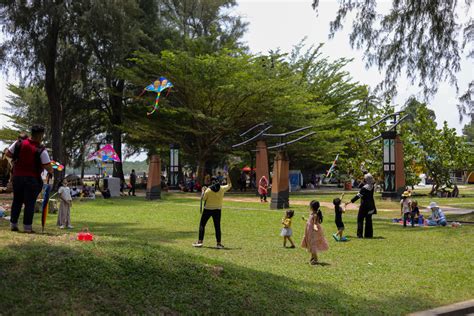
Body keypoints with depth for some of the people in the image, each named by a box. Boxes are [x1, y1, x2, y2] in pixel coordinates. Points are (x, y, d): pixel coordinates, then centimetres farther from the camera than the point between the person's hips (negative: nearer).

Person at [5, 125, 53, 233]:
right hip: (32, 179, -4)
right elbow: (48, 167, -15)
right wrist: (51, 172, 6)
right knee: (30, 203, 3)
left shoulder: (19, 143, -4)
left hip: (17, 176, 4)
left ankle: (13, 224, 19)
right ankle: (27, 227, 5)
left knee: (17, 201, 16)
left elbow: (8, 154, 7)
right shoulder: (41, 150, -16)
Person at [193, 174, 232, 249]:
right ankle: (219, 243, 4)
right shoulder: (222, 188, -3)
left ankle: (200, 241, 1)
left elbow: (203, 199, -4)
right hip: (217, 209, 2)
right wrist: (227, 176, 22)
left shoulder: (208, 190, -10)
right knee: (217, 226, 6)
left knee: (202, 224, 7)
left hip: (208, 209, -2)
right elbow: (229, 185, 15)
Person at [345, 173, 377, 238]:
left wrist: (350, 202, -17)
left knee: (360, 219, 2)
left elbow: (358, 196, -20)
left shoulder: (364, 188, -20)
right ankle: (369, 234, 14)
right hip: (371, 205, 7)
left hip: (364, 205, -7)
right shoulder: (372, 186, 1)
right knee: (368, 220, 12)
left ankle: (359, 234, 0)